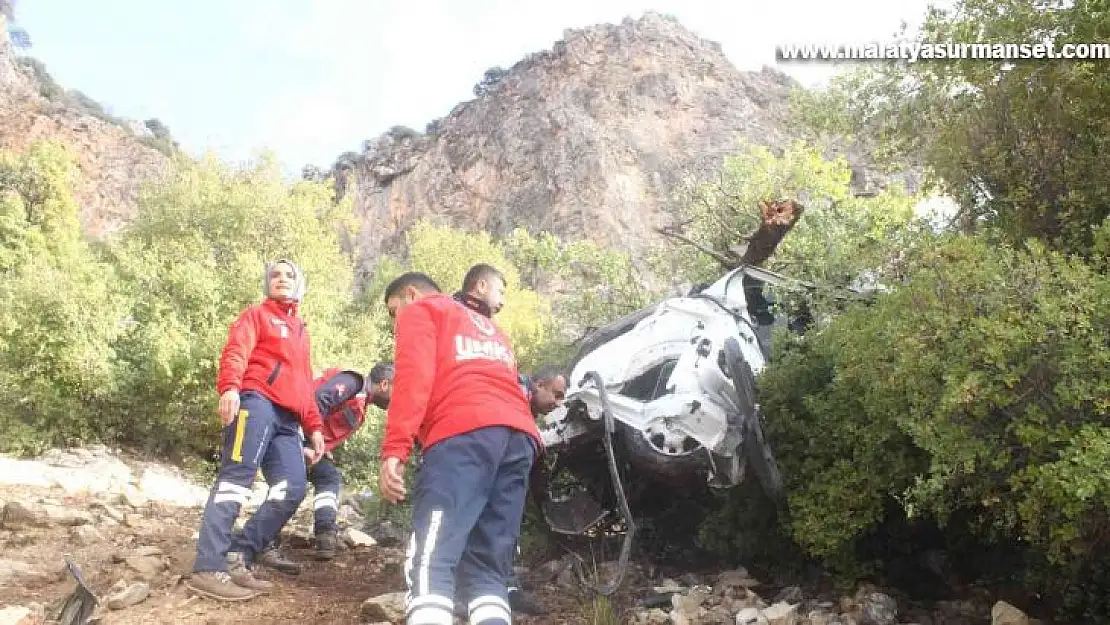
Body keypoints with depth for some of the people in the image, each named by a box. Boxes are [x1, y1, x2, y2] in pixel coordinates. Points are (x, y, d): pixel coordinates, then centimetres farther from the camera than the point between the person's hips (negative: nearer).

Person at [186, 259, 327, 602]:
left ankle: (237, 559, -4)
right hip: (256, 402, -7)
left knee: (292, 490, -6)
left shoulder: (301, 331, 32)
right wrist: (229, 387, -27)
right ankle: (209, 569, -20)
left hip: (286, 420, 7)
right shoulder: (256, 314, 12)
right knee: (236, 477, -17)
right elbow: (235, 353, -7)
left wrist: (314, 426, 22)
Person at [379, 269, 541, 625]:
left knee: (431, 562, -13)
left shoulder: (420, 312, 19)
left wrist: (394, 449, -8)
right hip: (520, 435, 7)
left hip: (464, 432, -7)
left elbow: (413, 376, 0)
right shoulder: (488, 327, 41)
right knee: (487, 569, 6)